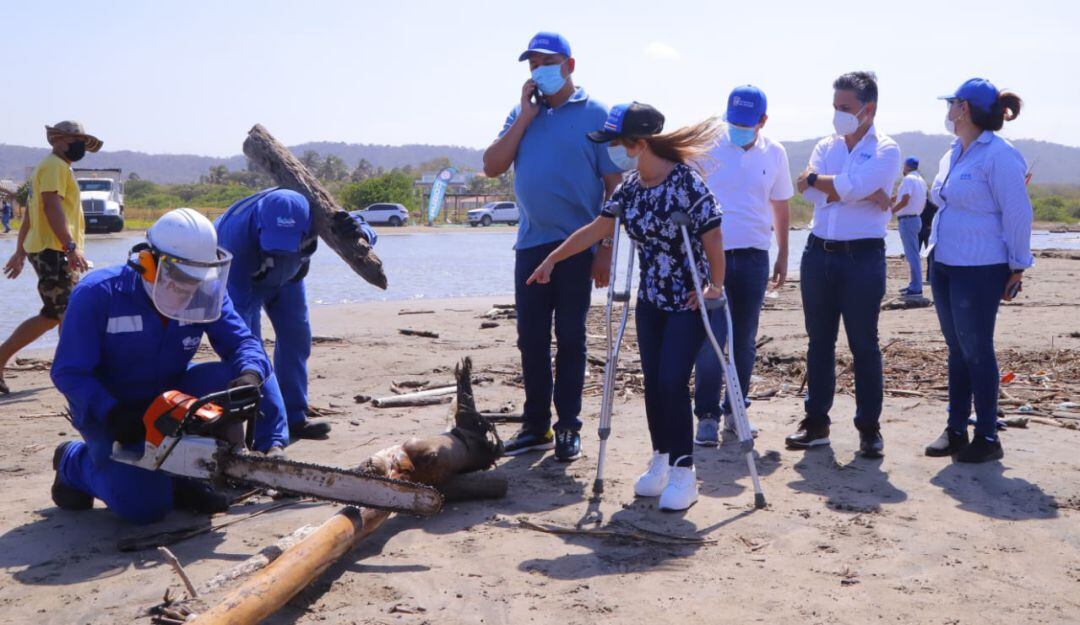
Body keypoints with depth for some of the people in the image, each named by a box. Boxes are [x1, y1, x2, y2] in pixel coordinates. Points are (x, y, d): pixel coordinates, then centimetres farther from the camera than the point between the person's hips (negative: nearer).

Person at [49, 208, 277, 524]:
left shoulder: (206, 291, -12)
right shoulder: (98, 293, -24)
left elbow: (242, 342, -14)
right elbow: (68, 372, -20)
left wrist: (250, 374, -37)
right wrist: (113, 414, -33)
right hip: (110, 411, -4)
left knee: (227, 380, -24)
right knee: (144, 505, -20)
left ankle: (181, 475, -4)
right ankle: (75, 461, 13)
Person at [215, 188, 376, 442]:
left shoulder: (313, 213, -38)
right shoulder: (239, 233, -47)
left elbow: (365, 232, -22)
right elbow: (236, 306, -45)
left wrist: (357, 230, -49)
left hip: (286, 275, 4)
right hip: (238, 276, -4)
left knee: (296, 338, 4)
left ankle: (295, 419, 14)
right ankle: (272, 424, -12)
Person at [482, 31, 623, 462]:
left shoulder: (595, 115, -2)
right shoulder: (522, 114, 12)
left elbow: (614, 185, -5)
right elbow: (492, 167, 2)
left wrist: (606, 249, -11)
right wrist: (525, 117, -4)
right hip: (531, 245, 4)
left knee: (570, 339, 3)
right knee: (531, 339, 8)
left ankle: (568, 429, 12)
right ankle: (536, 426, 19)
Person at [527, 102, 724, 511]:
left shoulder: (686, 183, -19)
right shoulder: (629, 187, 2)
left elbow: (712, 237, -17)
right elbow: (596, 230, 12)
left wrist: (715, 286, -15)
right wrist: (552, 259, 15)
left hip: (689, 302, -7)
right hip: (650, 301, 7)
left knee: (672, 382, -11)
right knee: (653, 383, 8)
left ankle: (683, 473, -1)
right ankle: (661, 462, 22)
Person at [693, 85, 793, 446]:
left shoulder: (774, 154, 6)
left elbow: (780, 207, 15)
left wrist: (783, 256, 14)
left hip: (754, 257, 3)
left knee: (745, 341, 9)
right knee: (711, 339, -7)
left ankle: (735, 410, 21)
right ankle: (707, 416, 1)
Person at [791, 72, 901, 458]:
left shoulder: (885, 151, -2)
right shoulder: (826, 147, 13)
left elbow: (851, 185, -19)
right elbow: (811, 192, -5)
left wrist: (814, 179, -4)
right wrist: (867, 195, -12)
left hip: (863, 256, -5)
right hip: (819, 252, 5)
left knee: (864, 344, 1)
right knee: (819, 341, 9)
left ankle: (869, 428, 11)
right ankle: (816, 422, 18)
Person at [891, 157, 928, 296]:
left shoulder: (908, 179, -13)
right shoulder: (921, 180, 16)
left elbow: (904, 201, -23)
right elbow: (924, 203, 21)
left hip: (907, 220, -10)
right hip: (916, 218, 10)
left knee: (912, 254, -10)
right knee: (913, 254, 16)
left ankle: (916, 288, -11)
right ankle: (914, 284, 21)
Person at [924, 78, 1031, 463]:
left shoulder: (998, 156, -13)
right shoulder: (952, 156, 13)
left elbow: (1018, 214, -13)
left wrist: (1017, 267, -9)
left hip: (980, 270, -8)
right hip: (944, 265, 8)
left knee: (976, 351, -2)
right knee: (957, 350, 13)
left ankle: (987, 438, 8)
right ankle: (956, 430, 21)